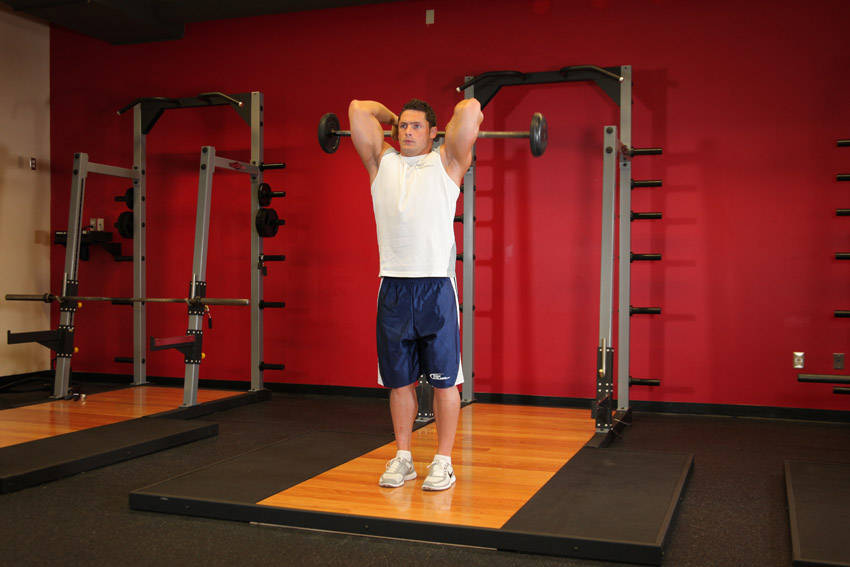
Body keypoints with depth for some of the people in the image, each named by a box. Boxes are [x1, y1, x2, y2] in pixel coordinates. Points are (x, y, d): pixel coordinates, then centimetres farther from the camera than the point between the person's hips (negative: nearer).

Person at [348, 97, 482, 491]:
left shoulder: (446, 162, 6)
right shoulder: (382, 162, 14)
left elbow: (471, 108, -4)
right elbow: (358, 109, 12)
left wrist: (464, 116, 17)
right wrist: (391, 116, 27)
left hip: (436, 286, -3)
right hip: (392, 287, 3)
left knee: (444, 380, 2)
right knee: (399, 380, 10)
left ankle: (443, 462, 11)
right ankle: (402, 458, 21)